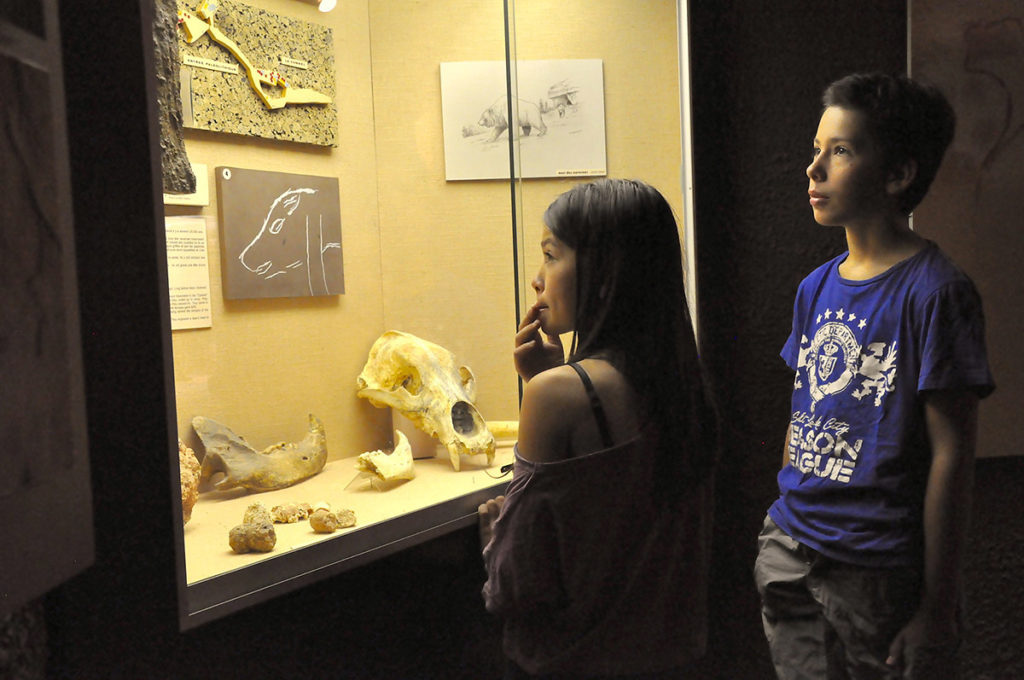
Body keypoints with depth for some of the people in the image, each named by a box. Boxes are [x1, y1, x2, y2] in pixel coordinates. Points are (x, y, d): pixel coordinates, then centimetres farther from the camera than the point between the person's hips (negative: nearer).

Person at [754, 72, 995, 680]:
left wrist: (937, 610, -14)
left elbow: (951, 458, -15)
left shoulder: (935, 292, -14)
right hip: (790, 554, 6)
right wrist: (788, 521, 13)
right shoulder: (817, 287, 5)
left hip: (879, 574, -6)